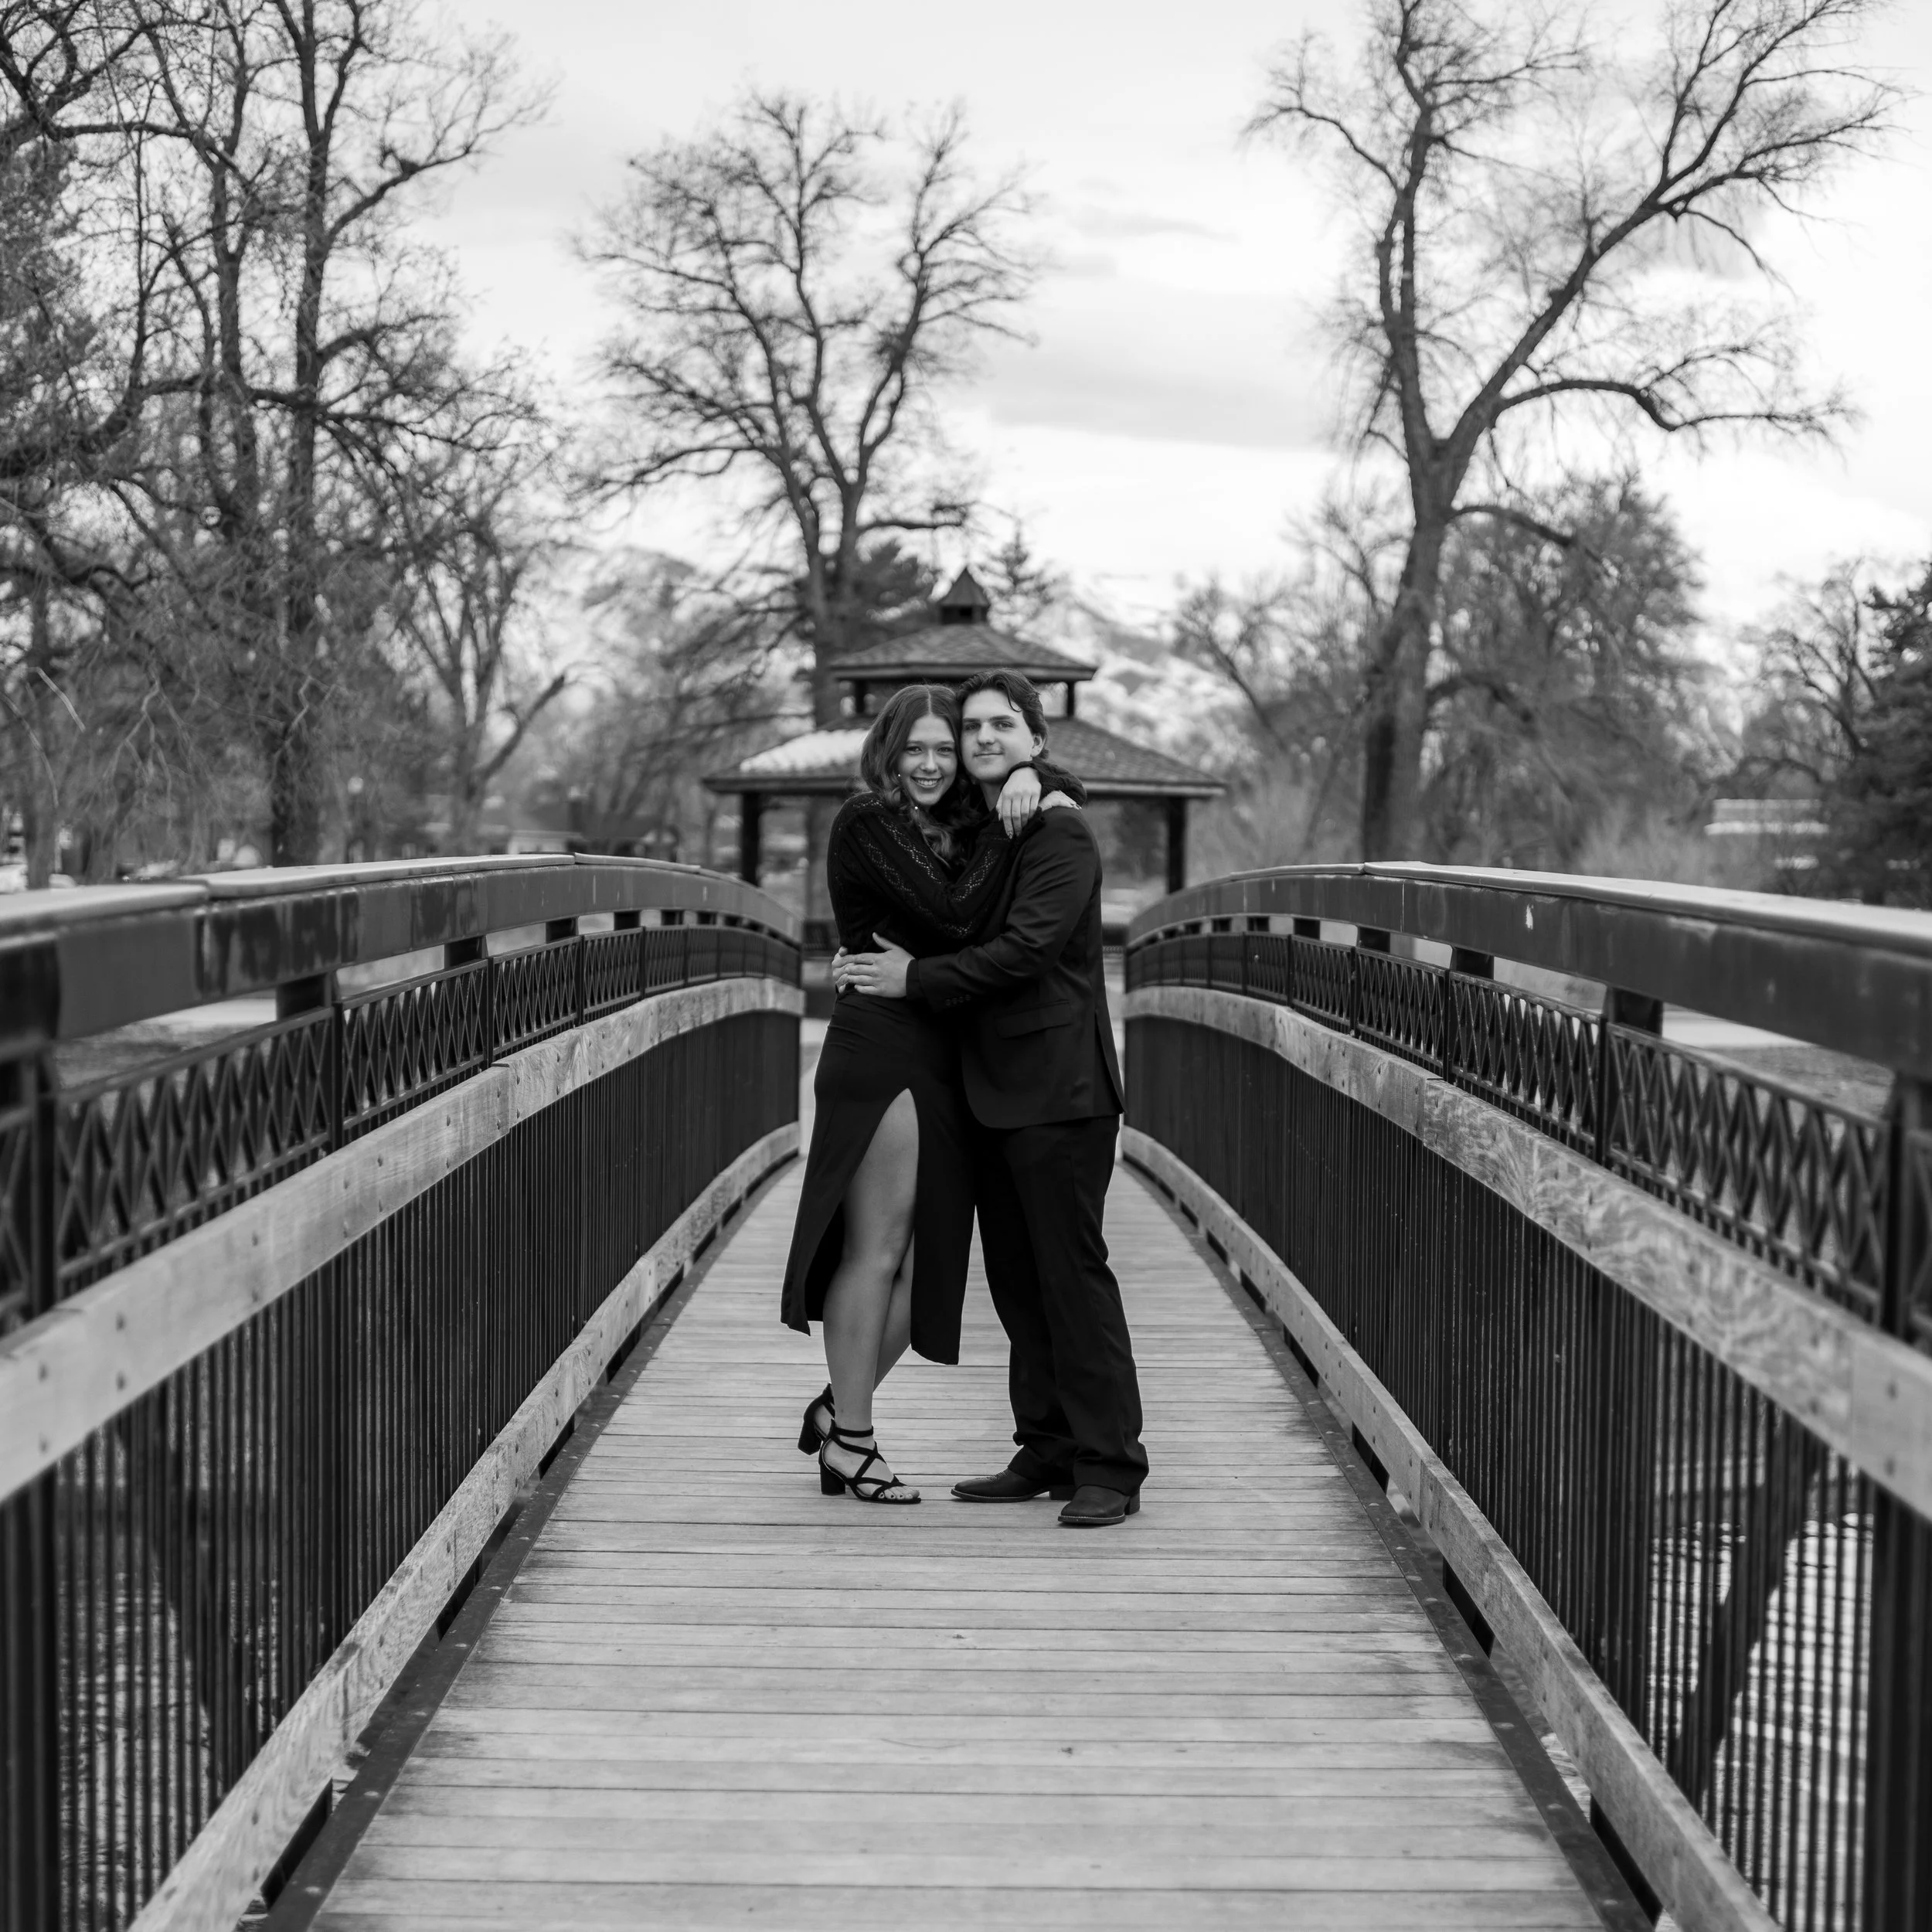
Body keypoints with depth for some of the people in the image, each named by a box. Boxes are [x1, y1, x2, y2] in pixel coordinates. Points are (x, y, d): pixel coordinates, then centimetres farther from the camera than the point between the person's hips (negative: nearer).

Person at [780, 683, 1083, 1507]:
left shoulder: (958, 826, 17)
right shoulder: (867, 823, -5)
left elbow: (1067, 791, 27)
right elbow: (955, 915, -15)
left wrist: (1026, 778, 6)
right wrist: (1007, 824, -9)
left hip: (943, 1065, 8)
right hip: (881, 1056, -8)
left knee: (932, 1259, 8)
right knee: (877, 1249, -4)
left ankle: (839, 1407, 23)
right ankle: (849, 1439, 6)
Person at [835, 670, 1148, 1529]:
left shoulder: (1061, 835, -10)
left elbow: (1025, 949, -19)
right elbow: (964, 940, 22)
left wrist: (915, 979, -13)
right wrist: (873, 961, 3)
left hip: (1057, 1088, -9)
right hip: (993, 1093, 9)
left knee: (1072, 1272, -8)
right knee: (1016, 1280, 11)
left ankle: (1109, 1467, -4)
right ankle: (1046, 1451, 19)